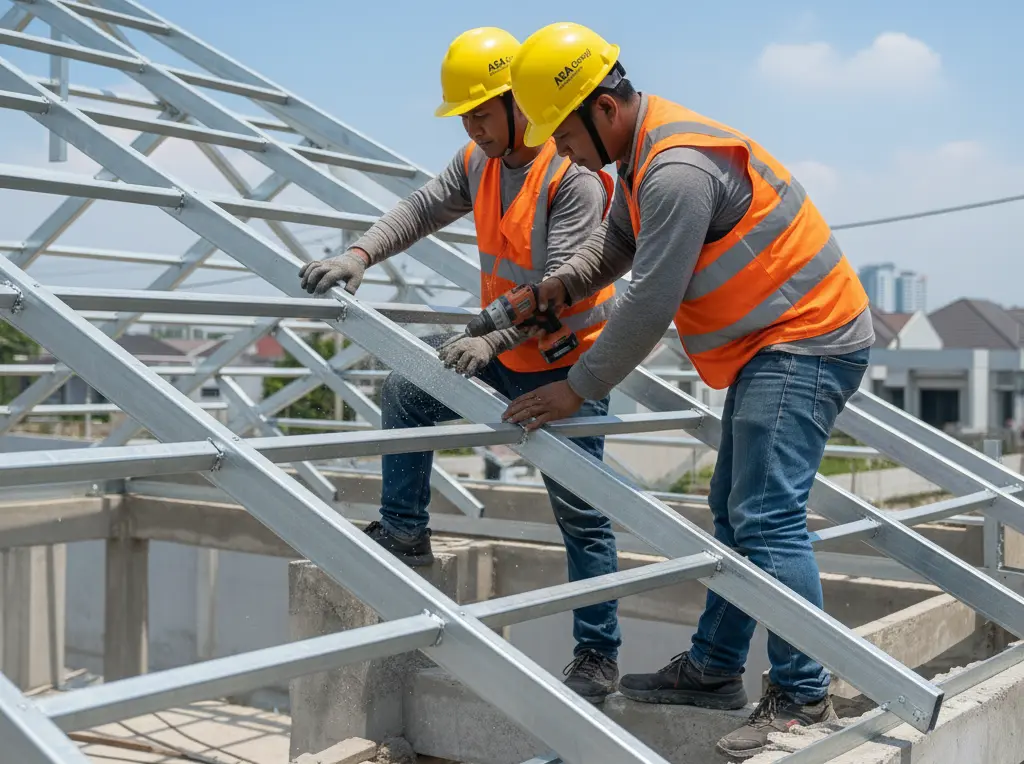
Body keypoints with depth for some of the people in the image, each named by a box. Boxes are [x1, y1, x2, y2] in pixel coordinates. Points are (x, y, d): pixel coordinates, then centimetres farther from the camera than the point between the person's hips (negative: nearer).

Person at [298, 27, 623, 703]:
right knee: (406, 394, 7)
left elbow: (561, 284, -30)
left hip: (566, 363, -8)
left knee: (579, 512, -3)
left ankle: (599, 654, 9)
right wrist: (362, 255, -18)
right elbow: (423, 209, 1)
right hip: (504, 349, 8)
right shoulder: (479, 161, 2)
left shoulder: (574, 175, -23)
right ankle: (405, 533, 19)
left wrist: (491, 340, -43)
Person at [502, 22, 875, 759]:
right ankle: (714, 669, 25)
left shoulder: (677, 172, -25)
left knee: (767, 518, -14)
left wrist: (577, 389, -16)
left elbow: (650, 305, -25)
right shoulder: (643, 151, 9)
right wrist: (556, 288, 3)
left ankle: (803, 696, -6)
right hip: (776, 345, 11)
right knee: (736, 512, 15)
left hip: (808, 344, -11)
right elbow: (614, 241, 22)